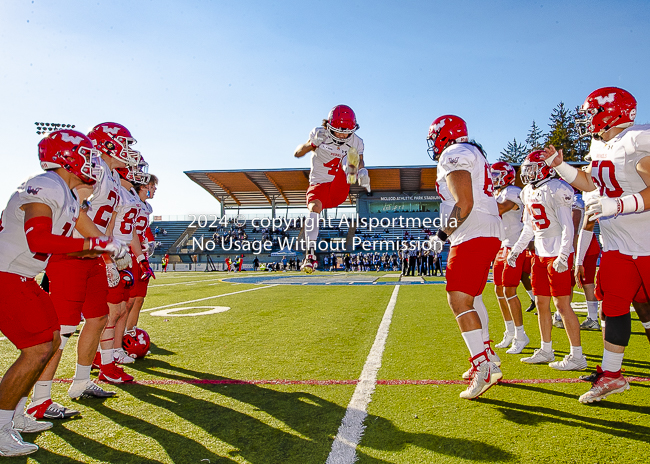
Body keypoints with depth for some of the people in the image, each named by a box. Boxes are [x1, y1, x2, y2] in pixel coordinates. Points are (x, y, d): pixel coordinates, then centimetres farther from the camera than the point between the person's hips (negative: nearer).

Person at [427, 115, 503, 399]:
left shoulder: (453, 155, -9)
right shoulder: (473, 154, 24)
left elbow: (464, 204, -19)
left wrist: (443, 234, -9)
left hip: (473, 236, -11)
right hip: (489, 234, 11)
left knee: (459, 300, -11)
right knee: (471, 298, 20)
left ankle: (484, 368, -9)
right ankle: (487, 356, 31)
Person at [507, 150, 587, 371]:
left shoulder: (556, 190, -13)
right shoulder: (529, 192, 13)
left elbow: (567, 227, -17)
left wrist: (563, 255, -25)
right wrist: (516, 250, 16)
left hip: (558, 254, -8)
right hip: (540, 253, 9)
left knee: (562, 304, -5)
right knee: (541, 303, 12)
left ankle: (577, 356, 7)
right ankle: (546, 350, 24)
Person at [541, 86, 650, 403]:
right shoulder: (599, 146, 11)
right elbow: (590, 184, 22)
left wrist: (617, 205, -30)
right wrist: (559, 165, 13)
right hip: (617, 244, 8)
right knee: (613, 306, 11)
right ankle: (611, 375, 23)